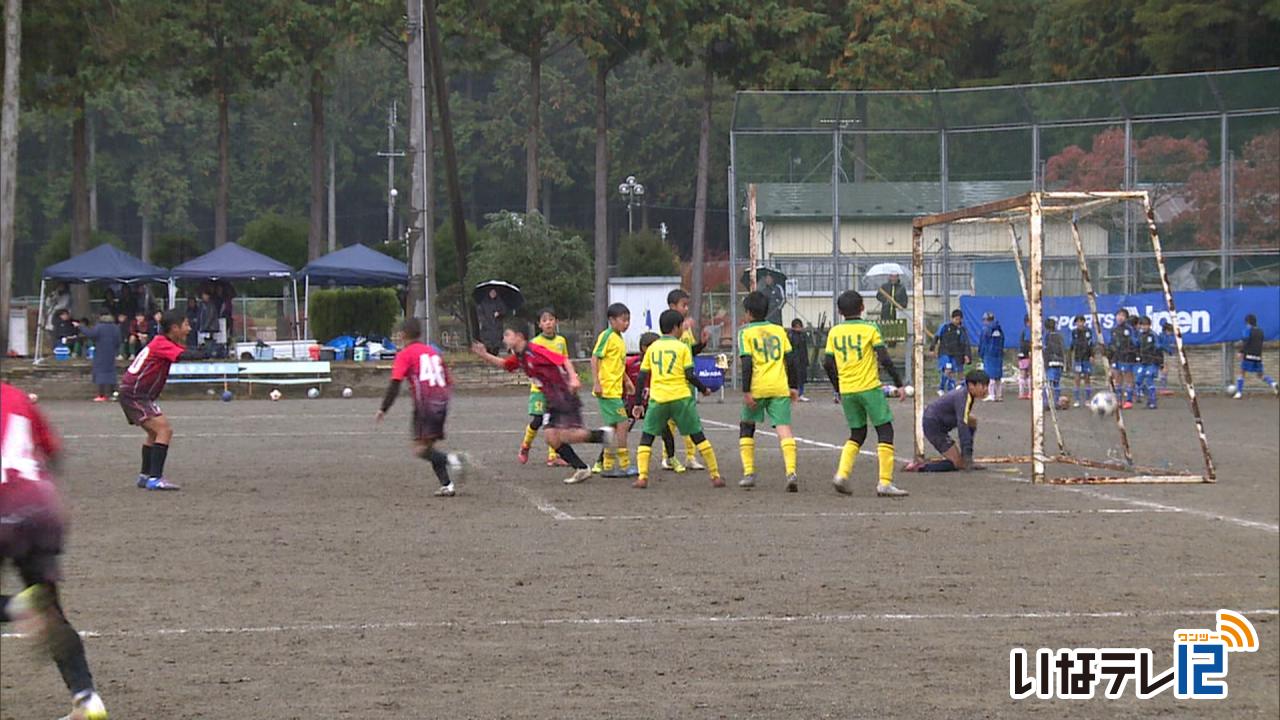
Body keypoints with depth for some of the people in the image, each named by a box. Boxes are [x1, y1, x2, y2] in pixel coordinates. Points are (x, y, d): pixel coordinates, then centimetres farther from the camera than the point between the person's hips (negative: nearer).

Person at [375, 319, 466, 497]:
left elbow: (395, 384, -7)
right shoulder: (434, 352, 21)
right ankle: (447, 485, 1)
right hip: (442, 402, 6)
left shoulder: (405, 354, 2)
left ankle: (449, 458, -31)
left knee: (420, 449, -8)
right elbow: (448, 382, 21)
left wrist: (383, 409, -6)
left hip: (425, 404, -6)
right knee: (430, 446, 13)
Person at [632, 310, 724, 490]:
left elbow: (642, 377, 8)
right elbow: (690, 375, -6)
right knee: (698, 436, 9)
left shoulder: (652, 348, 10)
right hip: (681, 397, -1)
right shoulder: (682, 347, 1)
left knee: (646, 437, 10)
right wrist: (704, 389, 11)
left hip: (657, 399, 1)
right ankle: (715, 476, 9)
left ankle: (642, 478, -5)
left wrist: (640, 403, 14)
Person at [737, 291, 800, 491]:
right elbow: (790, 359, 10)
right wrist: (793, 386, 16)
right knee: (784, 428, -5)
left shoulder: (746, 333, 1)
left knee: (746, 427, 16)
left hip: (757, 388, -2)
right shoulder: (779, 330, 12)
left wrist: (746, 392, -9)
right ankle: (791, 472, -23)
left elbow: (747, 363, -8)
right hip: (780, 387, 2)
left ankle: (749, 473, 12)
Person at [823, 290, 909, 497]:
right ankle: (885, 482, -6)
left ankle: (842, 474, 0)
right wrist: (898, 384, -3)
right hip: (869, 387, -4)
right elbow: (884, 359, -9)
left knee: (857, 434, 18)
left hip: (846, 391, 5)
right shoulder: (869, 329, -4)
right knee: (885, 431, 2)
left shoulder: (834, 332, 7)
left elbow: (828, 364, 7)